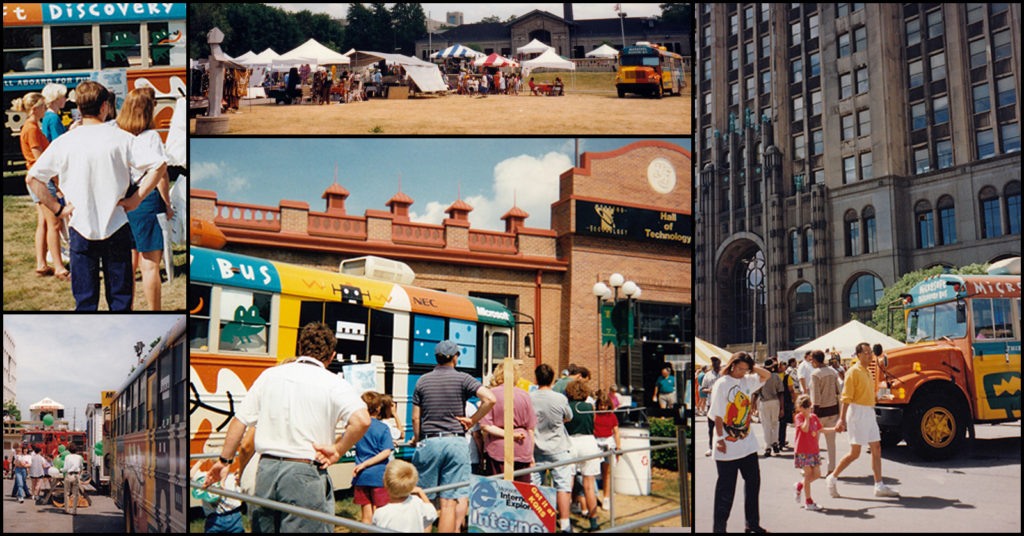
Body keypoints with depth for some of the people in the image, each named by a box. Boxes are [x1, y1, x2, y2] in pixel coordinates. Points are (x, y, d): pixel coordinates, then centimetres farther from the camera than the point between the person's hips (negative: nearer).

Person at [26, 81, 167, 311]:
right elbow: (159, 166, -10)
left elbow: (33, 178, -3)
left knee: (84, 300, 8)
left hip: (81, 229, 1)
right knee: (120, 298, 10)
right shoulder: (121, 138, -6)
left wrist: (58, 208, 2)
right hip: (116, 227, 0)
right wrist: (135, 199, -5)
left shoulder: (64, 142, -3)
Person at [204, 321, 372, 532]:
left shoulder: (270, 375, 9)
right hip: (306, 474, -4)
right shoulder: (334, 385, -4)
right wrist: (337, 450, -6)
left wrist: (225, 460, 22)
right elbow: (362, 420, -21)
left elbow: (240, 420, 11)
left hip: (267, 469, 5)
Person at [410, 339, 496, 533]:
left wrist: (416, 440, 22)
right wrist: (472, 420, -2)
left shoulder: (423, 380, 8)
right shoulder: (463, 379, 0)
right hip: (456, 442, -1)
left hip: (428, 442, 2)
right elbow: (490, 399, -14)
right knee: (449, 502, -1)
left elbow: (416, 418, 7)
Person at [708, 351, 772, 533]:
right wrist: (720, 438, -13)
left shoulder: (747, 381, 8)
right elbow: (717, 414, -11)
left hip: (748, 443, 6)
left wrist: (752, 366, -1)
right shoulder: (721, 384, -10)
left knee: (753, 482, 10)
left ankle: (753, 524, 22)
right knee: (726, 488, 0)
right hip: (728, 446, -6)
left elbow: (766, 375, 12)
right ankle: (719, 527, 11)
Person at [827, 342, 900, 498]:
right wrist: (842, 419, -22)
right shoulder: (853, 372, -12)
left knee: (876, 449, 6)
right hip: (858, 413, -9)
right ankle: (833, 477, 8)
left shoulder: (867, 372, 14)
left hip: (869, 413, 9)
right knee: (854, 453, -7)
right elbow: (846, 397, -17)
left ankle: (879, 486, 8)